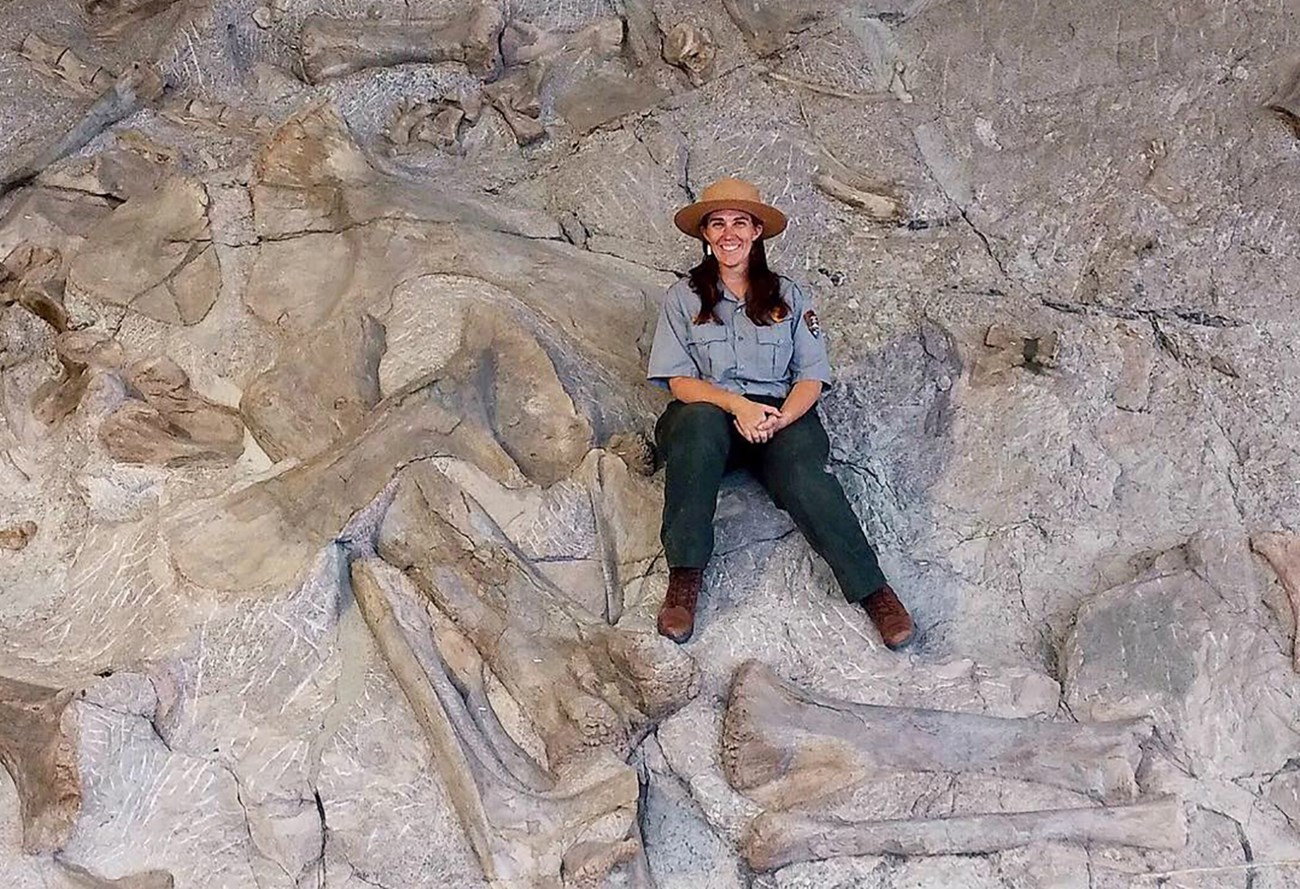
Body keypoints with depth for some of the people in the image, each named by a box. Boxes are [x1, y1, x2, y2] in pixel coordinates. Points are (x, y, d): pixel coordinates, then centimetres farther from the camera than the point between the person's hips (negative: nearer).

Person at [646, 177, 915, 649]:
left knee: (802, 472, -32)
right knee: (700, 422, -37)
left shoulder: (788, 296, 14)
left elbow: (811, 377, 6)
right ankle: (684, 580, -36)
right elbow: (679, 380, 0)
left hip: (782, 415, 1)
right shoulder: (684, 296, 11)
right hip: (707, 413, 0)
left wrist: (779, 418, -17)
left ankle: (874, 591, -35)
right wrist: (738, 404, -19)